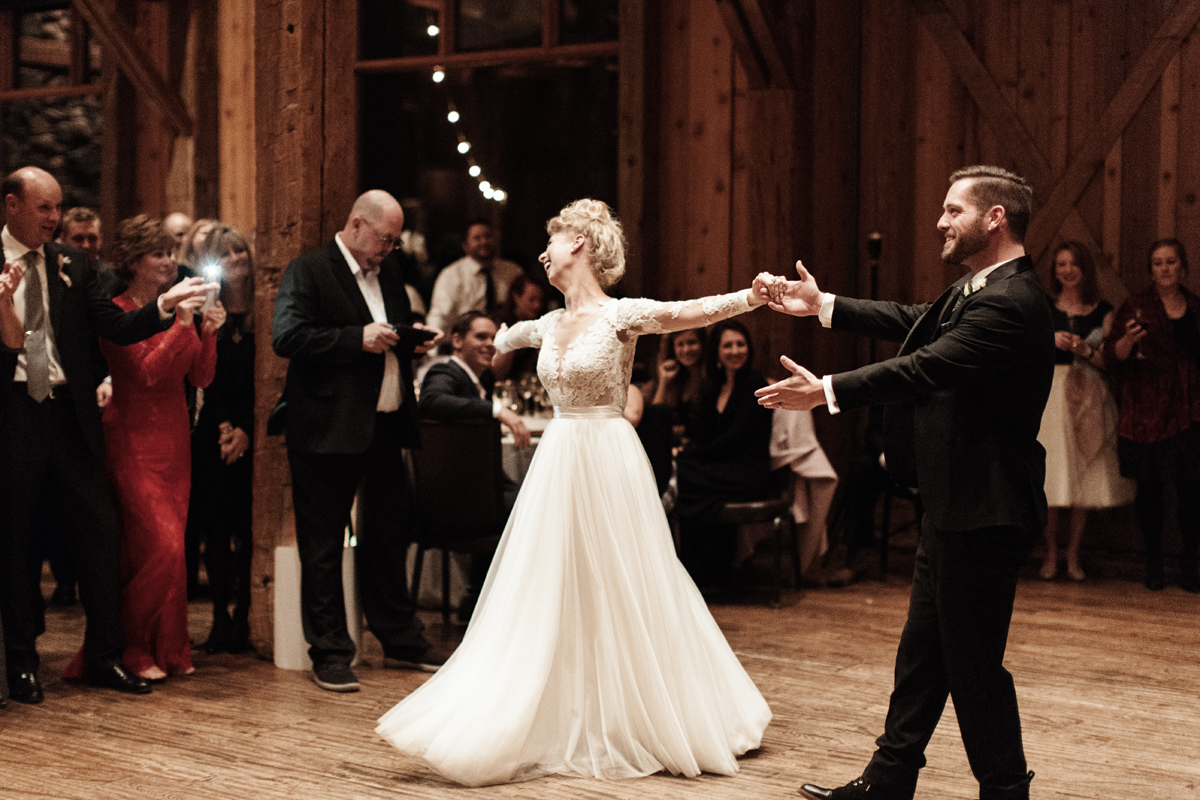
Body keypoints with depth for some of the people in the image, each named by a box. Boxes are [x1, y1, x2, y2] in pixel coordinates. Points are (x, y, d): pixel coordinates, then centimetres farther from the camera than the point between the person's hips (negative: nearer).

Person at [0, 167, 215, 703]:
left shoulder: (72, 265, 10)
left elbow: (116, 327, 3)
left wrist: (164, 306, -13)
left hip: (69, 413, 3)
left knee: (100, 528, 2)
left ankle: (104, 657, 12)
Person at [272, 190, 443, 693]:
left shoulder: (389, 277, 16)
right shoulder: (308, 272, -7)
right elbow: (286, 338, -19)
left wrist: (415, 341, 4)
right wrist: (359, 338, -22)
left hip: (384, 428, 7)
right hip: (328, 431, -7)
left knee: (389, 537, 16)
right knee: (323, 548, 1)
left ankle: (400, 640, 29)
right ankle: (330, 656, 8)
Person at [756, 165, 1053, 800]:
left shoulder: (1011, 301, -21)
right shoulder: (980, 289, 12)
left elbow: (926, 367, -27)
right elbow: (914, 322, 24)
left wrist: (829, 391, -25)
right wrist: (822, 306, 29)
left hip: (981, 511, -11)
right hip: (955, 507, 11)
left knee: (973, 659, -2)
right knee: (923, 649, 17)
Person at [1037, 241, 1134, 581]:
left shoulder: (1101, 311, 8)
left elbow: (1110, 360, 5)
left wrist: (1085, 350, -13)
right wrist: (1051, 341, -13)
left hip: (1087, 399, 1)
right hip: (1049, 396, -1)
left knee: (1083, 476, 1)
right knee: (1050, 477, -5)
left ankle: (1073, 556, 10)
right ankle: (1050, 554, 6)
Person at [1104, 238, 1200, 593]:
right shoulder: (1137, 306, 2)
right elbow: (1113, 354, -6)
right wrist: (1128, 340, -25)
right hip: (1147, 412, -2)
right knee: (1149, 487, 1)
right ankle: (1153, 562, 11)